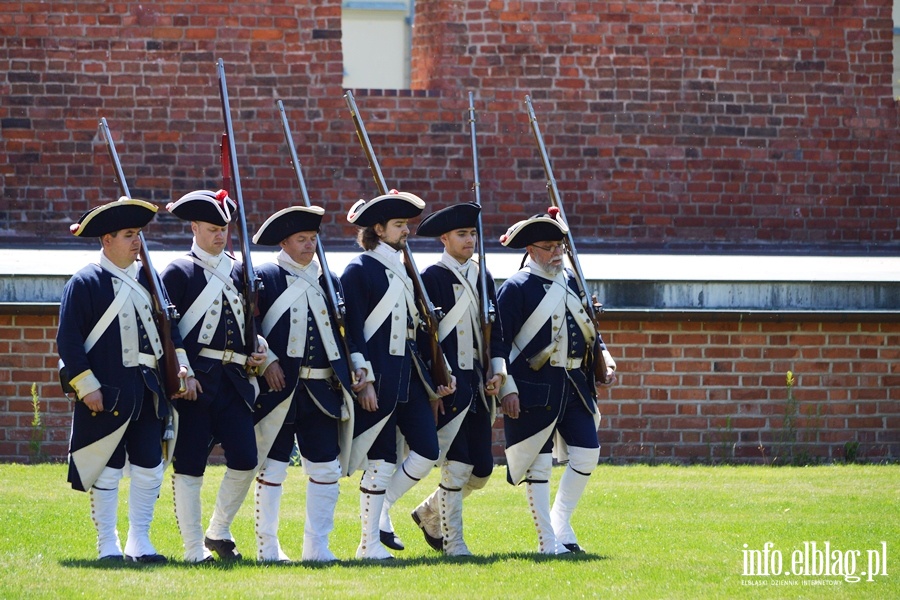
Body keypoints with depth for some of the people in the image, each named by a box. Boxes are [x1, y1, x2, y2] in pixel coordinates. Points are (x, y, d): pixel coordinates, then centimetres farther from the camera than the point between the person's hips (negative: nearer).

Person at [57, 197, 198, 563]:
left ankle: (139, 543, 14)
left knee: (150, 467, 4)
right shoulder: (84, 283, -6)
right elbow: (68, 341, -9)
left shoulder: (146, 278, 12)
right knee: (108, 470, 1)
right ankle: (108, 545, 9)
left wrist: (181, 367, 4)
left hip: (147, 390, 6)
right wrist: (86, 386, -14)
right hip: (107, 392, -6)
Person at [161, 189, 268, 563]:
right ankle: (195, 550, 3)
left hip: (234, 379, 5)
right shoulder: (180, 272, -1)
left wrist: (257, 351, 5)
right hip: (195, 379, -5)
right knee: (189, 466, -2)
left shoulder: (239, 272, 16)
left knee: (245, 461, -2)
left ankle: (219, 532, 19)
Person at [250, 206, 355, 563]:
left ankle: (317, 546, 7)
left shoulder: (329, 281, 16)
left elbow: (343, 330, 19)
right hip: (279, 387, -4)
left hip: (323, 390, 4)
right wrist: (267, 361, -14)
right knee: (273, 467, 0)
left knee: (327, 467, 0)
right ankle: (267, 547, 7)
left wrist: (353, 372, 9)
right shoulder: (264, 278, 1)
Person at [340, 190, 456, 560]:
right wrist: (363, 380, -17)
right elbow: (352, 329, -12)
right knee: (381, 461, -5)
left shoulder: (402, 271, 17)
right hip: (379, 377, -8)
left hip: (409, 376, 8)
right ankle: (370, 544, 3)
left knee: (427, 452, 1)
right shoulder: (359, 271, -8)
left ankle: (380, 513, 18)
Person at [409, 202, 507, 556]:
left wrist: (498, 369, 4)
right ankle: (452, 541, 3)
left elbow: (495, 329, 18)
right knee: (457, 464, -7)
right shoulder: (431, 279, -5)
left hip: (478, 386, 7)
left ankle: (430, 513, 27)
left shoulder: (483, 279, 15)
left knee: (482, 470, 5)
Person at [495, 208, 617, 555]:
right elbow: (498, 342, -9)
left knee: (587, 453, 1)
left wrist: (605, 358, 7)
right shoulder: (516, 288, -7)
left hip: (574, 384, 7)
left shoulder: (570, 282, 14)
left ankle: (561, 524, 17)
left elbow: (588, 328, 23)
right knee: (538, 462, -2)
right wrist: (507, 389, -15)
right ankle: (548, 540, 4)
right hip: (534, 388, -7)